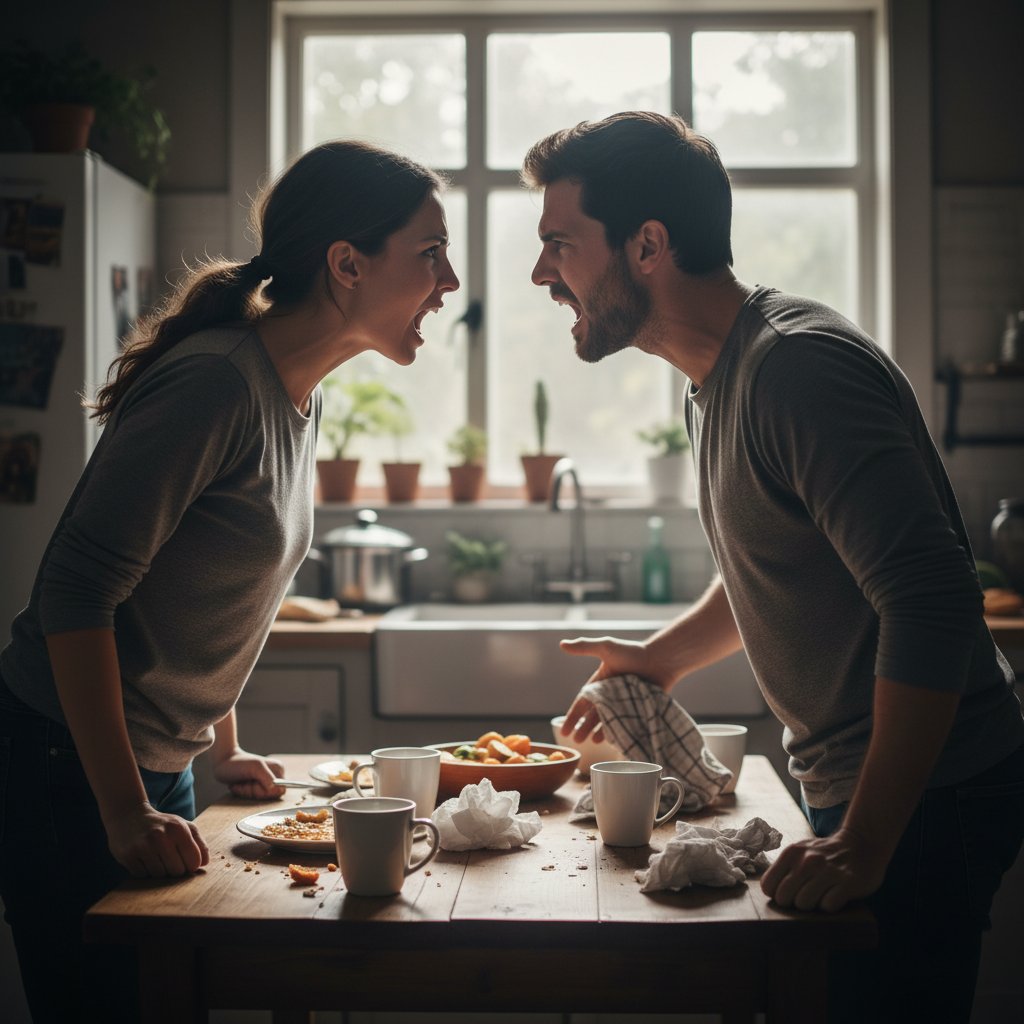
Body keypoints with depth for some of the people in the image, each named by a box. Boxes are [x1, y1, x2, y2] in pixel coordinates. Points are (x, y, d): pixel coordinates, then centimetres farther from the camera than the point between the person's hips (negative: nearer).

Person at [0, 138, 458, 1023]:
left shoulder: (300, 399, 7)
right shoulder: (214, 383, -22)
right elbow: (76, 591, -25)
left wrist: (225, 750, 19)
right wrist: (126, 813, -26)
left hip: (156, 765, 9)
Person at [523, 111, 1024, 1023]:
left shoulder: (797, 366, -23)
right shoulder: (717, 377, 9)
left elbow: (933, 604, -30)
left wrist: (865, 844, -30)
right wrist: (660, 659, 18)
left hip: (923, 797, -9)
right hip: (849, 783, 9)